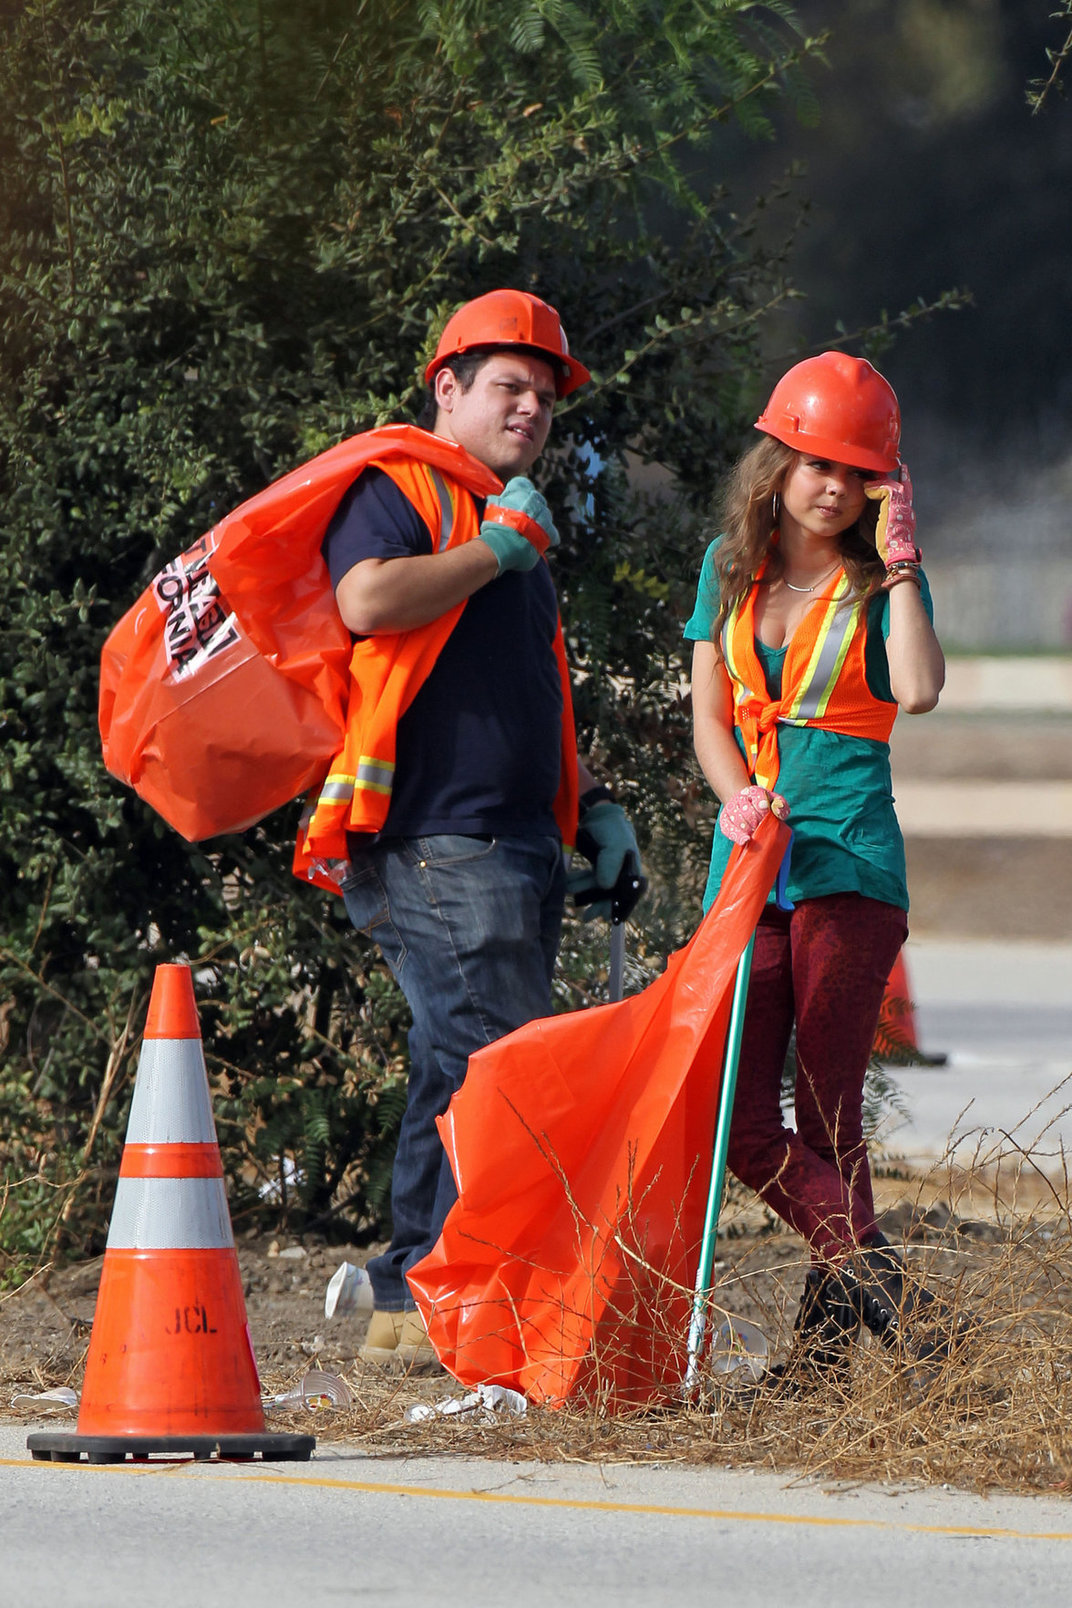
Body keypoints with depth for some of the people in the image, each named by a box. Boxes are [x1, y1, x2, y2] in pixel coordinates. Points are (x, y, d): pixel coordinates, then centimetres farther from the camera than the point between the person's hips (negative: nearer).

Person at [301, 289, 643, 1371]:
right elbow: (367, 602, -23)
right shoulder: (398, 488, -2)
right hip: (436, 843, -9)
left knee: (474, 1075, 7)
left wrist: (593, 808, 25)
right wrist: (496, 549, -12)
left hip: (521, 842, 9)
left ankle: (414, 1306, 9)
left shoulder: (512, 523, 27)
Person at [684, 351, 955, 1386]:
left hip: (849, 863, -4)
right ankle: (880, 1284, -11)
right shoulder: (732, 565, 14)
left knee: (826, 1114, -5)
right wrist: (740, 797, -9)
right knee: (740, 1115, -11)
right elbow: (709, 716, 11)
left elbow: (917, 690, -16)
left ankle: (829, 1338, -2)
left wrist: (897, 560, -11)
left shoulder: (879, 576, 3)